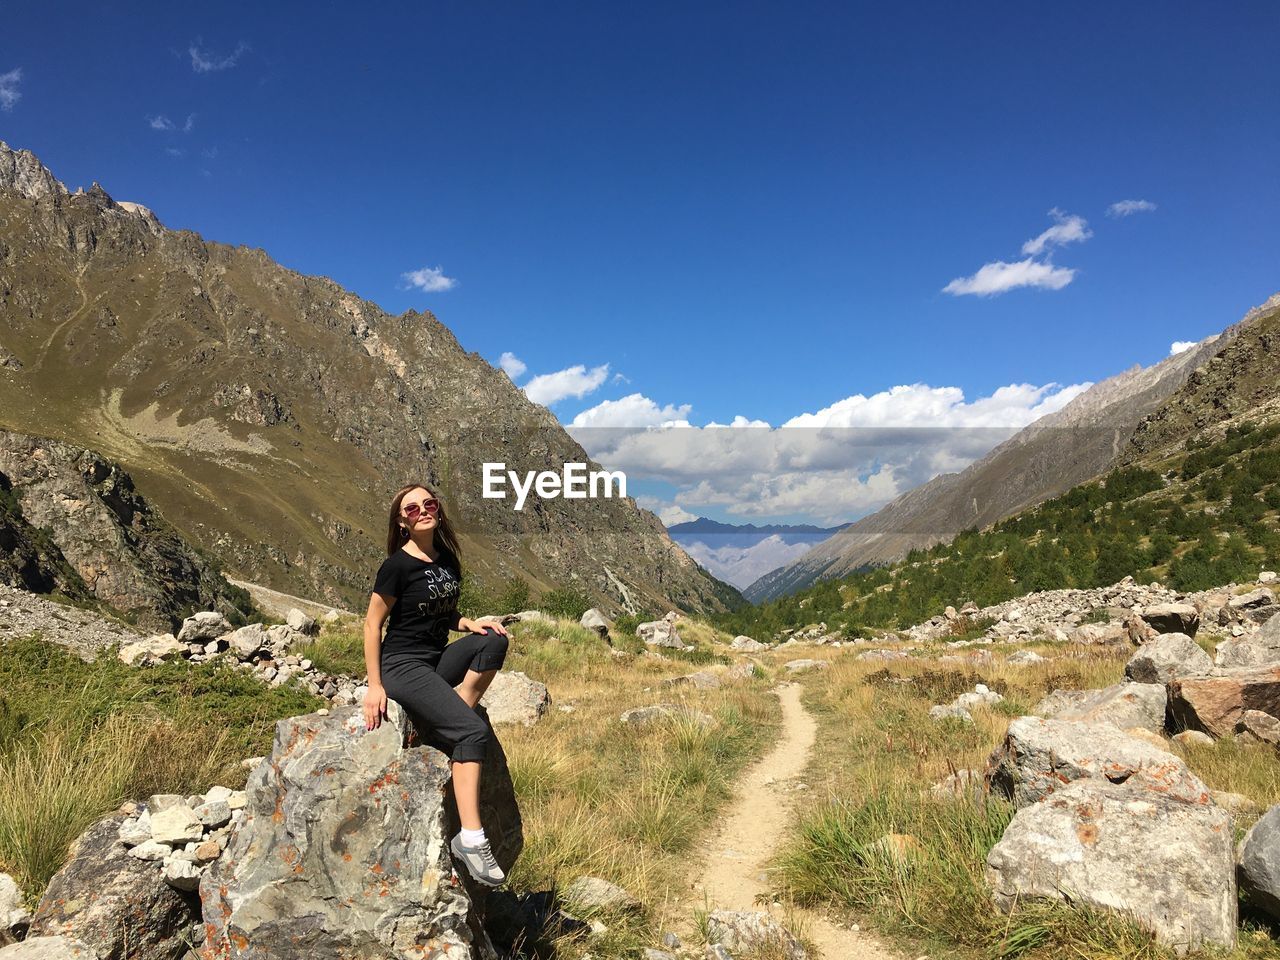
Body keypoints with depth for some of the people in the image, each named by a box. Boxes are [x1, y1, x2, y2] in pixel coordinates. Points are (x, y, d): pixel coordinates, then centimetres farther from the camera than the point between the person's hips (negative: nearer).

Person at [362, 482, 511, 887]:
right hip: (403, 666, -7)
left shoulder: (446, 558, 7)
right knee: (474, 731, -24)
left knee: (493, 641, -20)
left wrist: (471, 624, -1)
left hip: (439, 659, 7)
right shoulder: (397, 565, -13)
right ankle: (470, 838, -21)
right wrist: (375, 686, -11)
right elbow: (372, 624, -9)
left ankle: (445, 729, -13)